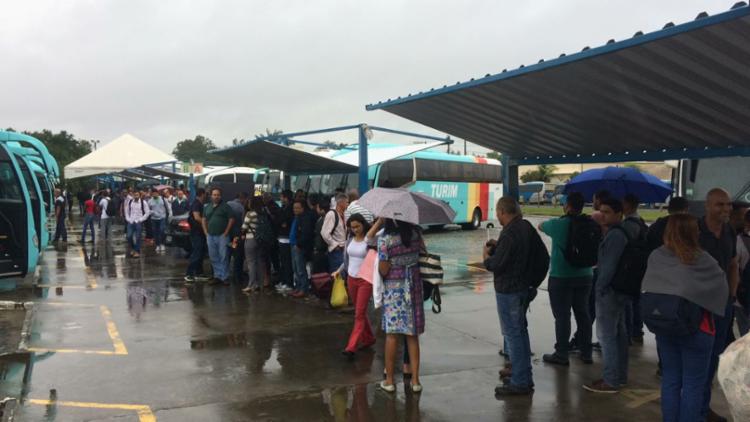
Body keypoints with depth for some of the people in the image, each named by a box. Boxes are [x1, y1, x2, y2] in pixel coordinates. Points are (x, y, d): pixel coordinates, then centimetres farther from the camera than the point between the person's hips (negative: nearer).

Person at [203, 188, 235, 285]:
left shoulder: (225, 206, -3)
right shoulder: (207, 207, 13)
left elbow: (231, 219, -6)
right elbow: (204, 220, 19)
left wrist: (226, 232, -9)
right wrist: (206, 232, 8)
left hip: (222, 236, -5)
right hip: (210, 236, 5)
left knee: (223, 257, -4)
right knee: (214, 258, 9)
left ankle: (225, 277, 2)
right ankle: (217, 276, 18)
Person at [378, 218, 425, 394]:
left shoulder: (385, 239, -14)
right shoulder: (415, 234, -2)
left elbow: (383, 270, -14)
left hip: (393, 289, -3)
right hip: (414, 287, 4)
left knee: (392, 334, 5)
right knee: (412, 335, 10)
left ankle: (389, 380, 14)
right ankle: (415, 379, 14)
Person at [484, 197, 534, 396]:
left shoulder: (509, 234, -24)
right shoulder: (525, 226, 6)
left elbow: (496, 265, -22)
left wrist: (486, 256, -3)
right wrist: (498, 246, 13)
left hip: (508, 291, -10)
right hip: (522, 286, 10)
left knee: (512, 334, -3)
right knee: (520, 331, 19)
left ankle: (519, 383, 4)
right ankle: (525, 376, 30)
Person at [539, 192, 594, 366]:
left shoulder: (558, 224, -12)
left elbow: (541, 226, 9)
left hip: (560, 278, -5)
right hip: (584, 277, 5)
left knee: (562, 317, 1)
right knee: (583, 314, 14)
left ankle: (561, 355, 8)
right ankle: (586, 353, 23)